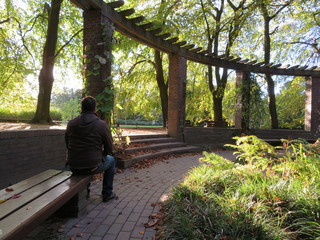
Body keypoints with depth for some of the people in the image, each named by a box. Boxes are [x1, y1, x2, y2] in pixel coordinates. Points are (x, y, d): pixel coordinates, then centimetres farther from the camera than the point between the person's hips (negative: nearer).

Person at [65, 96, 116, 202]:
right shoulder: (101, 124, -12)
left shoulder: (71, 123, -2)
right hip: (93, 167, -4)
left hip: (73, 168, 4)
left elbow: (67, 145, 11)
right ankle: (107, 193, 30)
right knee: (111, 160, 26)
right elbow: (109, 149, -4)